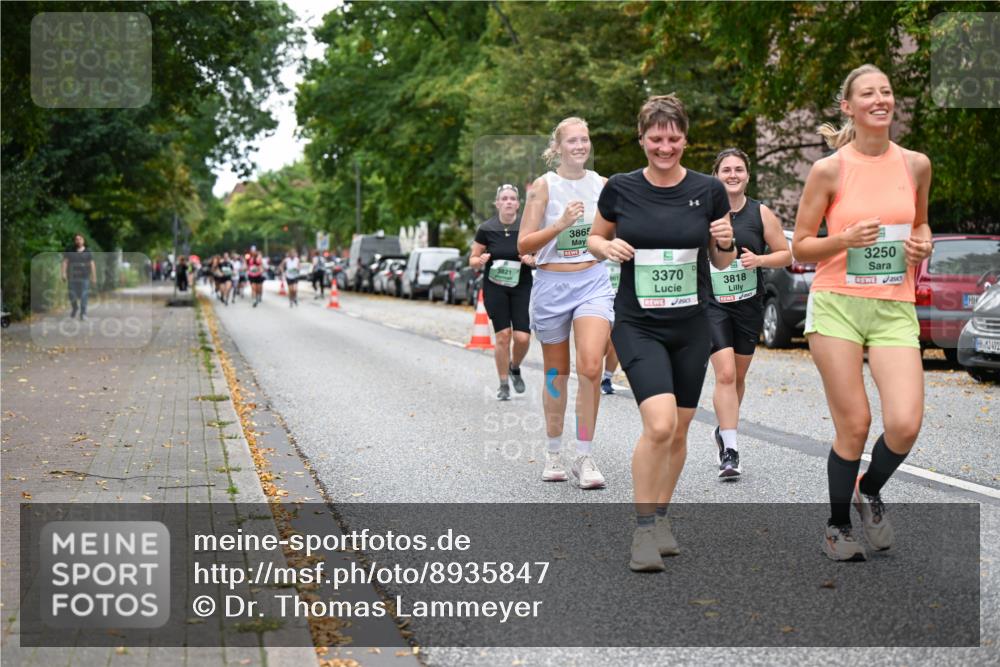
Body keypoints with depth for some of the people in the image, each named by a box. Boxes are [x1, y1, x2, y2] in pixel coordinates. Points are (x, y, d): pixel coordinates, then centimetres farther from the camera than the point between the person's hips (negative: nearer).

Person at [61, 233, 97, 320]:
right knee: (72, 295, 2)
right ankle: (75, 308, 30)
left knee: (84, 296, -8)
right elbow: (65, 262, -2)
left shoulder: (88, 252, 5)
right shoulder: (69, 251, 4)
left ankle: (83, 313, -4)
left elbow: (92, 265, 4)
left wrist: (94, 277, -1)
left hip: (84, 277, -1)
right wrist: (63, 273, -14)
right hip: (72, 277, 1)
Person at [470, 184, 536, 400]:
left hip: (521, 287, 1)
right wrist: (480, 260, -16)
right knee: (503, 335, -7)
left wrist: (532, 260, -15)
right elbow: (472, 260, 6)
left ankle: (515, 368, 24)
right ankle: (503, 385, 10)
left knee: (522, 337, -9)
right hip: (495, 287, 0)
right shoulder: (486, 229, -2)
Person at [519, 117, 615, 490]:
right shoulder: (544, 185, -4)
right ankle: (553, 454, 27)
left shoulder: (601, 184, 6)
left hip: (593, 282, 2)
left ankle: (584, 458, -7)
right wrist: (560, 225, -21)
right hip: (552, 285, -1)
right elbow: (523, 245, -8)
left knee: (591, 367, -17)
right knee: (557, 375, 9)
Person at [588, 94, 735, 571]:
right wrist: (608, 248, -10)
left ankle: (660, 515, 31)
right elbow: (595, 239, 12)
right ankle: (643, 527, -5)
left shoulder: (709, 191, 0)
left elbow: (723, 263, 9)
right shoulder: (620, 189, -3)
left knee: (679, 432, 10)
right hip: (637, 324, -2)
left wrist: (725, 242, -12)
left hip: (692, 326, 3)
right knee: (659, 424, -19)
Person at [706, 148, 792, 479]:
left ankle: (724, 430, 38)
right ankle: (729, 451, -13)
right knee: (725, 374, -15)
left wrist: (759, 259, -13)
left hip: (749, 304, 3)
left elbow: (786, 255, 4)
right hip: (713, 303, -2)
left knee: (738, 376, 15)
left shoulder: (761, 213, 1)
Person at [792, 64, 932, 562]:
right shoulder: (828, 170, -3)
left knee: (905, 424, -12)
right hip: (837, 304, -2)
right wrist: (847, 239, -16)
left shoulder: (915, 165, 6)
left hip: (894, 308, 3)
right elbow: (800, 247, 1)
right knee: (854, 426, -3)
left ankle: (870, 491, 21)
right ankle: (837, 526, 20)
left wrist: (922, 245, 1)